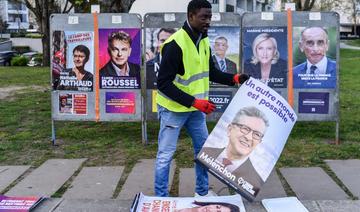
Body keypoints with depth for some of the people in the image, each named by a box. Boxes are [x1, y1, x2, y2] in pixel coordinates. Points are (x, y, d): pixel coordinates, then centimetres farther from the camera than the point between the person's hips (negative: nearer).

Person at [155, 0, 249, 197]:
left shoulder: (204, 41, 2)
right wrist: (194, 102, -29)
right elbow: (163, 83, -25)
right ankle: (161, 198, 18)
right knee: (166, 154, 3)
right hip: (173, 108, -8)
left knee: (203, 148, 15)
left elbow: (211, 72, 14)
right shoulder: (175, 44, -23)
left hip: (195, 108, 8)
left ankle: (202, 192, 32)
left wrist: (234, 78, -1)